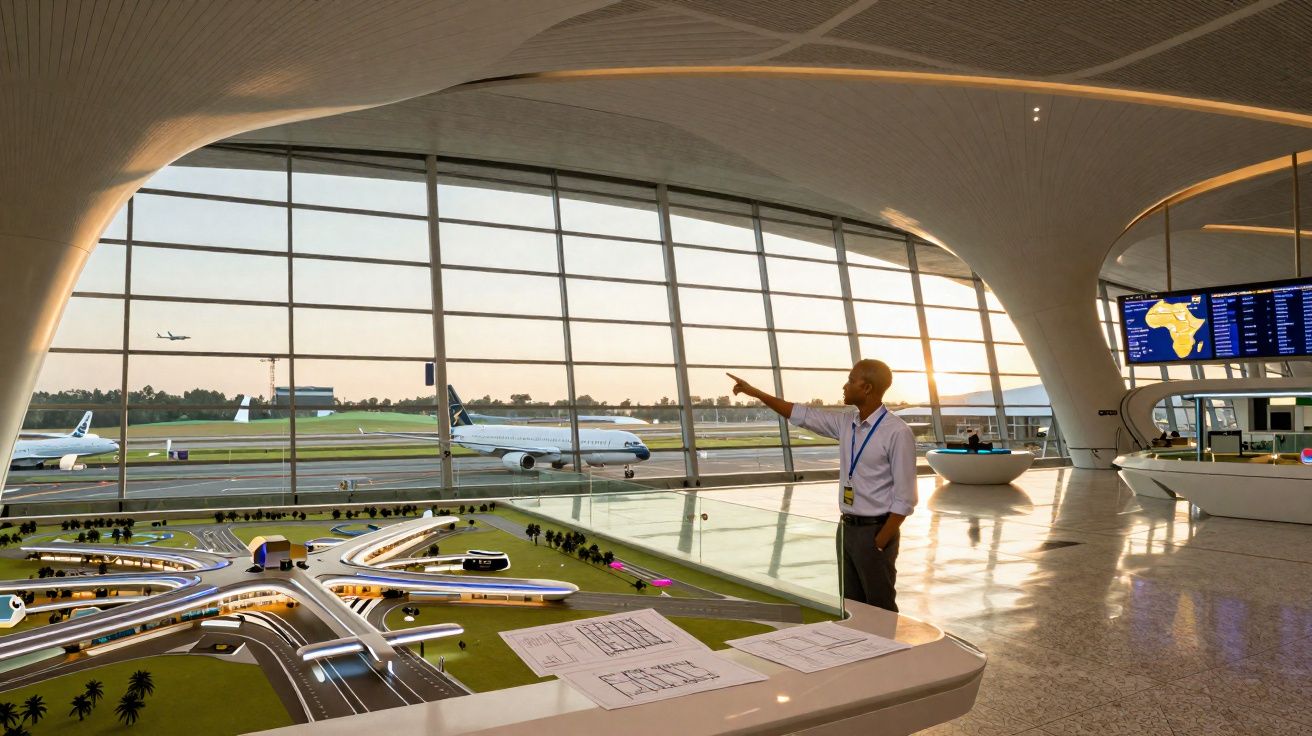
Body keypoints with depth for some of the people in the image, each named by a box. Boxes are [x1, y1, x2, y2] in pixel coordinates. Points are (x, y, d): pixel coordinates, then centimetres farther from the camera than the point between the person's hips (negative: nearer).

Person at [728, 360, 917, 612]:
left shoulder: (897, 432, -16)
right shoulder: (846, 423, 3)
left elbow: (904, 498, -16)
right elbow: (801, 414, 13)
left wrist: (879, 543, -15)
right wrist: (755, 392, 13)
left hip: (875, 530, -7)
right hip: (846, 527, 7)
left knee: (880, 609, 6)